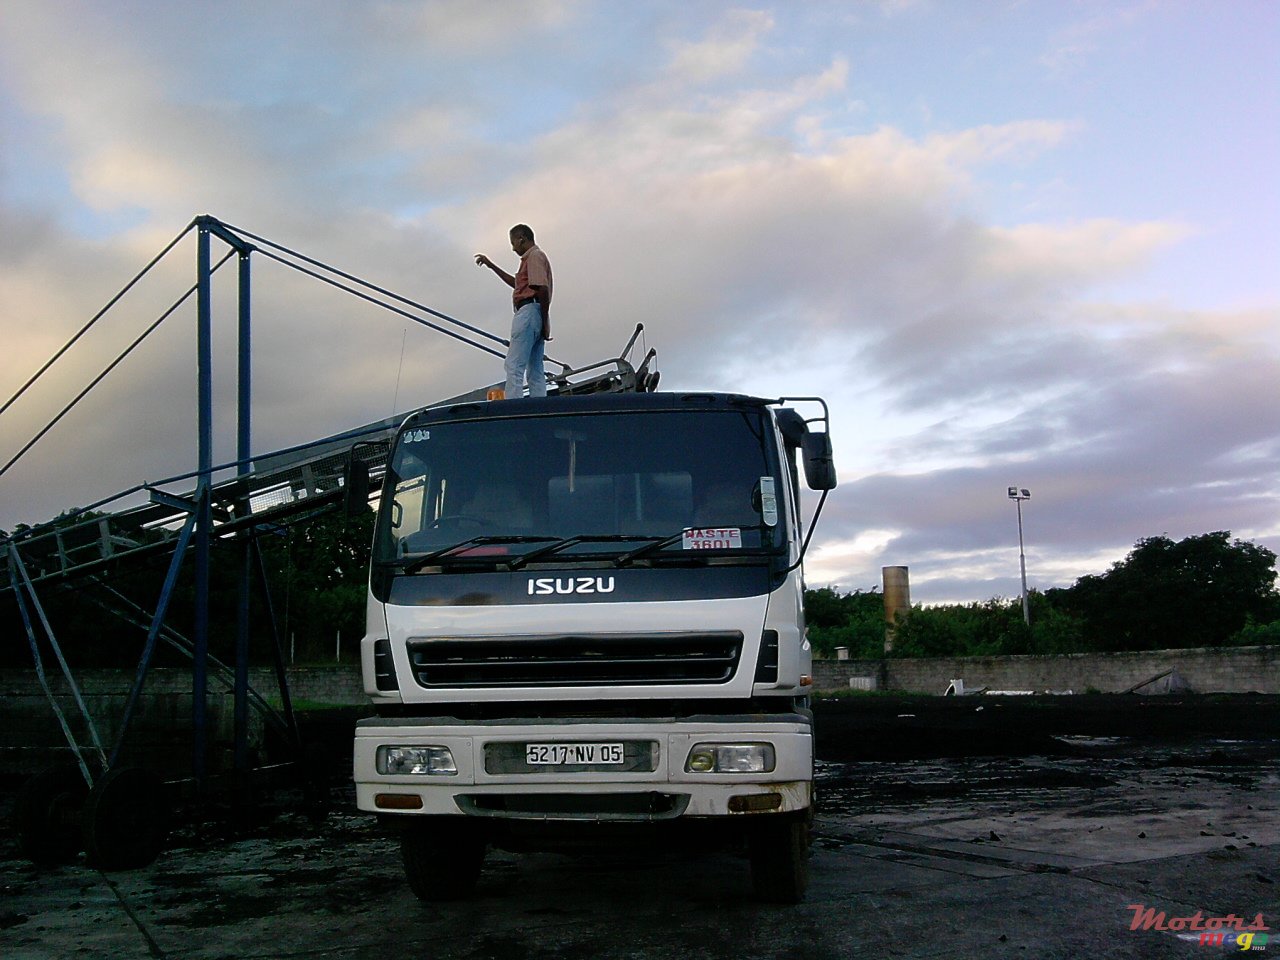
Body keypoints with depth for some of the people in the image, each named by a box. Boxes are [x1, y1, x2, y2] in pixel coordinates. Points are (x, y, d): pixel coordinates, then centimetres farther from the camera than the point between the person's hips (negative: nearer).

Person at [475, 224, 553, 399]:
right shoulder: (536, 256, 27)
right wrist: (491, 266, 40)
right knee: (535, 371, 6)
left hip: (529, 311, -11)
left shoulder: (534, 256, -6)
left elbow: (543, 289, -17)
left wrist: (544, 323, -19)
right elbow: (517, 283, 40)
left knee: (514, 365, -16)